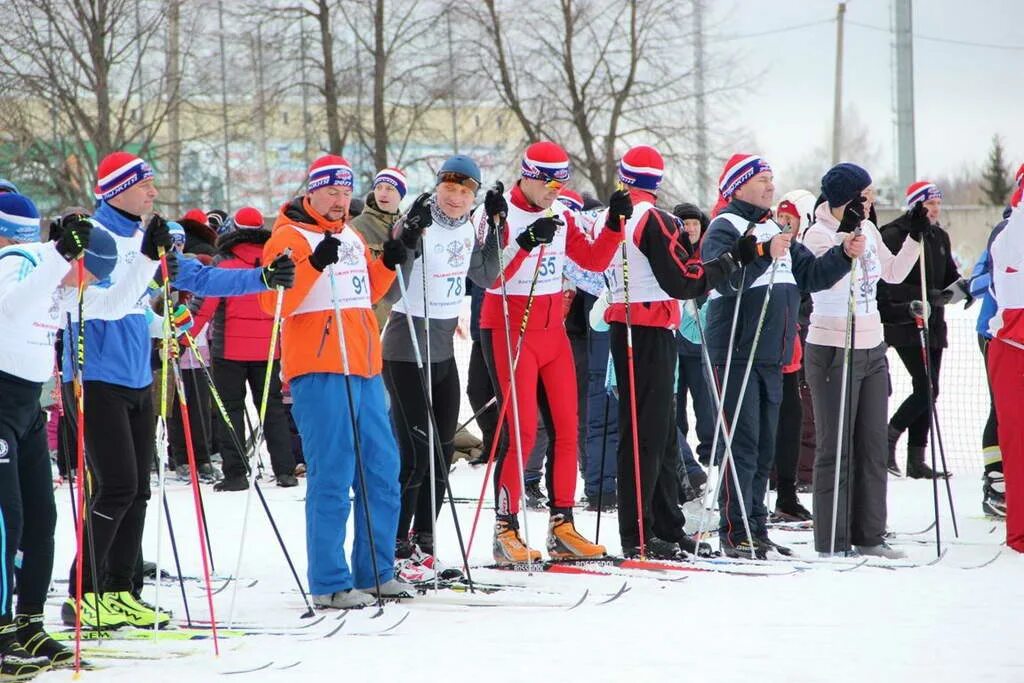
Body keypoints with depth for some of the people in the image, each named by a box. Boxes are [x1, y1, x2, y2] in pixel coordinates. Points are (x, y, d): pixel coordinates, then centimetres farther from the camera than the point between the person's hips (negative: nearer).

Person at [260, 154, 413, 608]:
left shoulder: (351, 237, 19)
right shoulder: (289, 237, -5)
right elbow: (274, 302, -16)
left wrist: (389, 262, 12)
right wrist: (315, 263, -27)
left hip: (365, 369, 8)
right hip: (319, 370, -8)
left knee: (381, 471, 11)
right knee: (332, 476, -9)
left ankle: (375, 573, 21)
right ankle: (329, 584, -6)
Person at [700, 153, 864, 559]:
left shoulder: (772, 230, 20)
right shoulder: (724, 228, -7)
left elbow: (810, 275, 20)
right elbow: (725, 277, -24)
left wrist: (844, 255, 5)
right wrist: (764, 254, -34)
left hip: (770, 356, 8)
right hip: (736, 353, -8)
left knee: (764, 448, 11)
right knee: (742, 444, -10)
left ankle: (756, 529, 17)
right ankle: (734, 532, -9)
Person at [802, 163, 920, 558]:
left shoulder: (868, 230, 10)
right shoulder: (819, 234, -12)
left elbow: (894, 273, 20)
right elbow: (829, 279, -26)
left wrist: (915, 237, 11)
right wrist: (847, 235, -32)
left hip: (871, 349, 8)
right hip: (833, 351, -8)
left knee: (873, 447, 9)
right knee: (836, 448, -5)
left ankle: (869, 537, 16)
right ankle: (832, 543, -1)